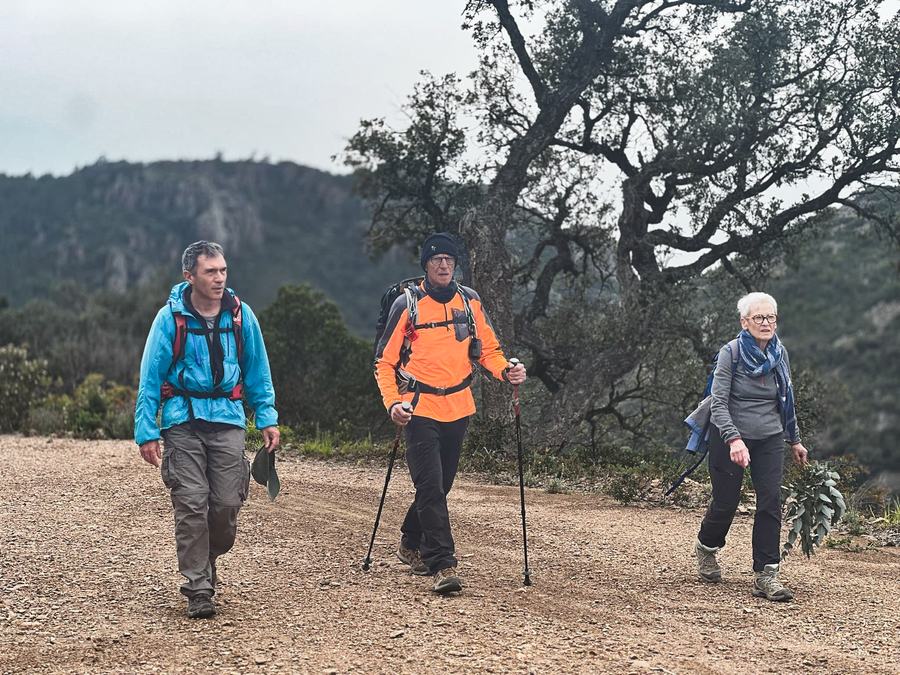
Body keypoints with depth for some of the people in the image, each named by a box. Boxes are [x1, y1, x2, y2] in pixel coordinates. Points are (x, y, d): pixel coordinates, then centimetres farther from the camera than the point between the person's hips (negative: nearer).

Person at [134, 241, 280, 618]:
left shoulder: (240, 315, 4)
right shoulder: (171, 318, -4)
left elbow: (258, 371, 13)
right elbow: (150, 378, -1)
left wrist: (267, 418, 5)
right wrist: (146, 432, -6)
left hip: (227, 420, 2)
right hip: (183, 421, -2)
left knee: (227, 504, -2)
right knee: (191, 505, -8)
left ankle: (206, 557, 28)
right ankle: (198, 590, 0)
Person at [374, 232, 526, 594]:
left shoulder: (469, 301, 6)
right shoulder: (408, 304, -5)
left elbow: (487, 349, 13)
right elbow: (385, 360, 0)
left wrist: (505, 371, -8)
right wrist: (392, 401, -14)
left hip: (458, 408, 4)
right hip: (421, 409, -4)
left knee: (440, 484, 16)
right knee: (431, 487, -13)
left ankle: (411, 544, 37)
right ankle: (443, 565, -13)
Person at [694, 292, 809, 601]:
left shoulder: (780, 354, 3)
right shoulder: (730, 353, -13)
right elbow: (718, 403, -19)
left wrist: (794, 440, 19)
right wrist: (733, 439, -32)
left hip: (769, 439, 4)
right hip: (730, 438, -4)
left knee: (770, 503, -8)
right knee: (726, 502, 5)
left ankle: (765, 575, -5)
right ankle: (706, 547, 36)